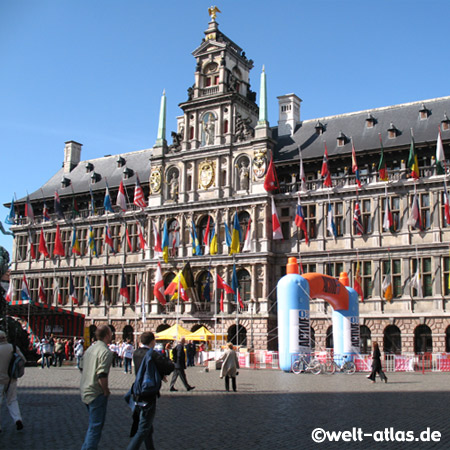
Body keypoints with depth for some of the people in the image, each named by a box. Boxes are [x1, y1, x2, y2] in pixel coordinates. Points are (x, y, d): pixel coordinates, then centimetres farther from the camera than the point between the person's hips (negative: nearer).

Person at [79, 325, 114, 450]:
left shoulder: (90, 348, 9)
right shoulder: (105, 352, -19)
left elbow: (82, 368, 17)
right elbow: (102, 375, -26)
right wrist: (106, 391, -12)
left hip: (85, 391, 9)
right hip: (97, 394, -9)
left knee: (93, 425, 23)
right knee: (96, 427, 0)